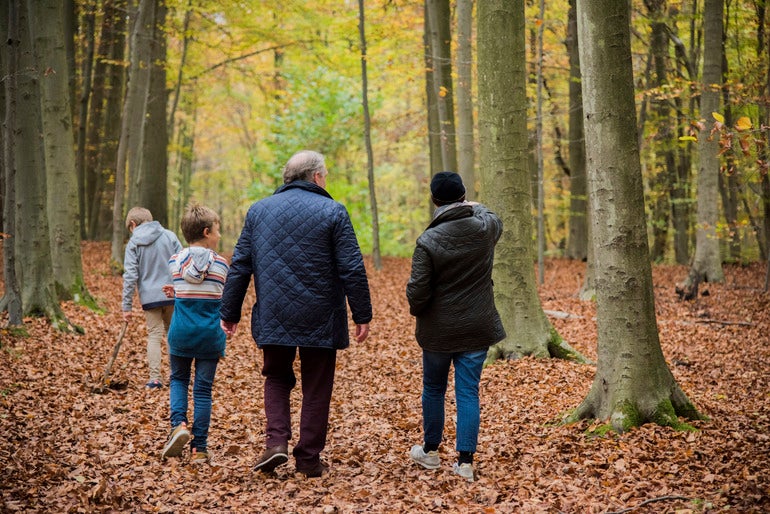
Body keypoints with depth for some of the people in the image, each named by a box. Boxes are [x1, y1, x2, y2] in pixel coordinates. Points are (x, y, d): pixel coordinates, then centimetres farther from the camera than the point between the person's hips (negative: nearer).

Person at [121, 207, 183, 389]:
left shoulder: (133, 243, -2)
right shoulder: (170, 236, 3)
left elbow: (130, 276, -6)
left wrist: (127, 306, -2)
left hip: (150, 297, -2)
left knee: (154, 336, 5)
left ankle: (154, 378, 0)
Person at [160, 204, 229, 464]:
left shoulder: (175, 261, -1)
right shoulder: (220, 264, -4)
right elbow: (222, 304, -1)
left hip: (181, 333, 1)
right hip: (209, 335, -1)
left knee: (178, 379, 21)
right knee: (203, 389, 6)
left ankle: (178, 424, -3)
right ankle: (199, 449, 8)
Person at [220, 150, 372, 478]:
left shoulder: (258, 210, 7)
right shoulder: (332, 212, -4)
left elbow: (240, 265, 7)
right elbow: (352, 270, -8)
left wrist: (230, 312, 13)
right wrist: (362, 315, -1)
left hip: (273, 318, 3)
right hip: (320, 320, -2)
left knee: (276, 378, 19)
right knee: (316, 389, 9)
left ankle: (277, 442, 1)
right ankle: (308, 459, 14)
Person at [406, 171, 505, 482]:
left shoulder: (428, 241, -17)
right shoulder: (485, 228, -7)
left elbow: (417, 291, -15)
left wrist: (417, 311, 5)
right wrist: (476, 207, 37)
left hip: (438, 330, -2)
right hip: (477, 329, 2)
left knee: (433, 389, 17)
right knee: (468, 392, 5)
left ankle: (430, 451, 32)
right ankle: (465, 462, 3)